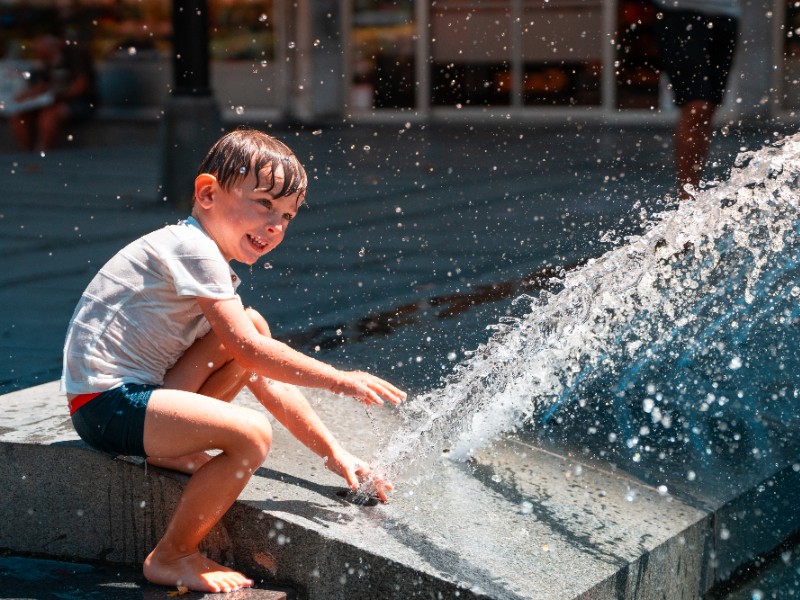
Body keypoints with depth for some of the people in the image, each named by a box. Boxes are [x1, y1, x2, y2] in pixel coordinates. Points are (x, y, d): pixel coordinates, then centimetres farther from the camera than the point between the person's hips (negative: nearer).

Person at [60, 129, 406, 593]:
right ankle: (171, 558, -6)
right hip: (106, 403, -10)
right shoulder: (193, 247, -14)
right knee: (252, 434, -23)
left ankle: (174, 446, 5)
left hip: (139, 388, 10)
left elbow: (265, 379, 15)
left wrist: (333, 453, 9)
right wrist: (339, 379, -13)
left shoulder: (215, 270, 16)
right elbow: (251, 353, -19)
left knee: (254, 325, 5)